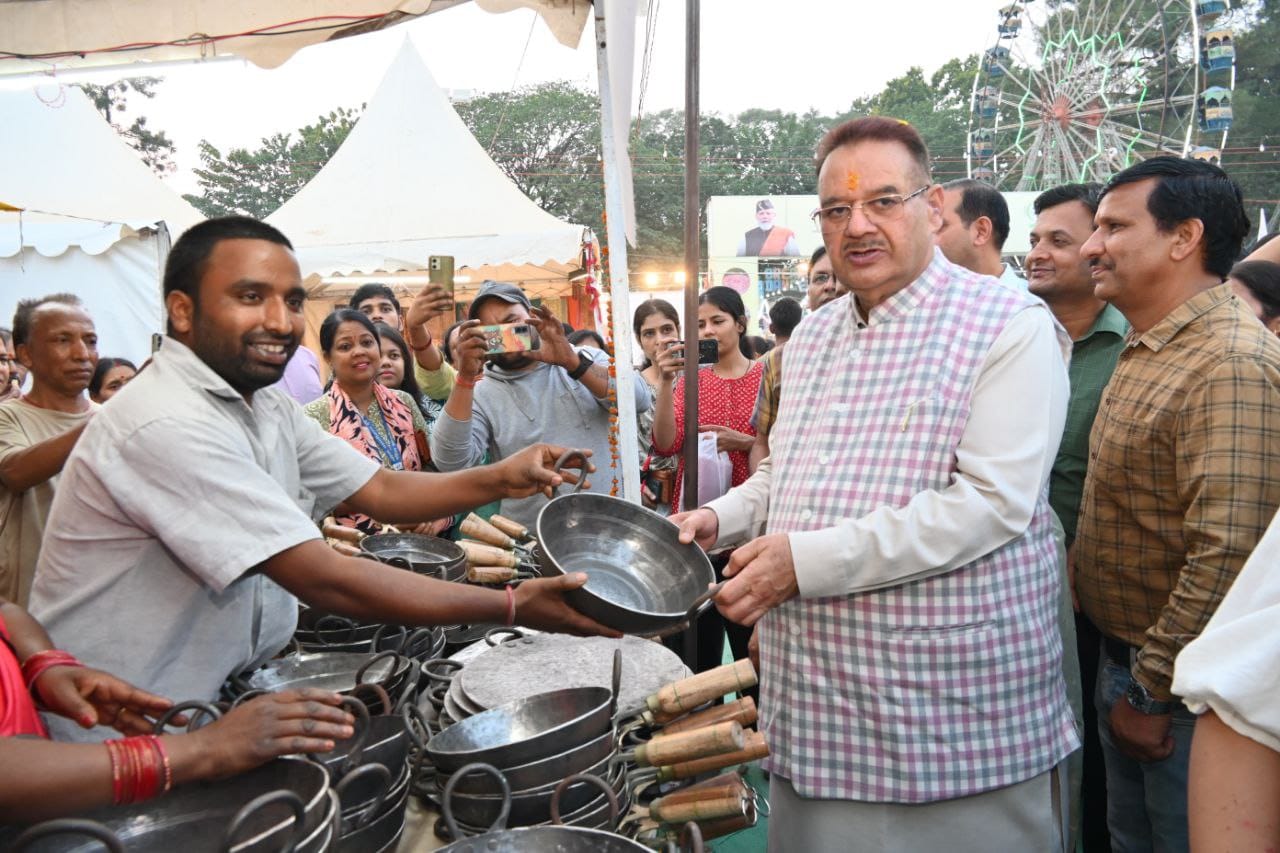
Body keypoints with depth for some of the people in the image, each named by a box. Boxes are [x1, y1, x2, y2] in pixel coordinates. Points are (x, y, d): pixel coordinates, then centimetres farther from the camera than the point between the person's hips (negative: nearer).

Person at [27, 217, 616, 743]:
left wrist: (499, 480, -13)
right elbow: (323, 581, -28)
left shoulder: (267, 410, 6)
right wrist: (514, 606, -26)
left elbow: (380, 491, 4)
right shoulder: (168, 426, -25)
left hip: (220, 693, 8)